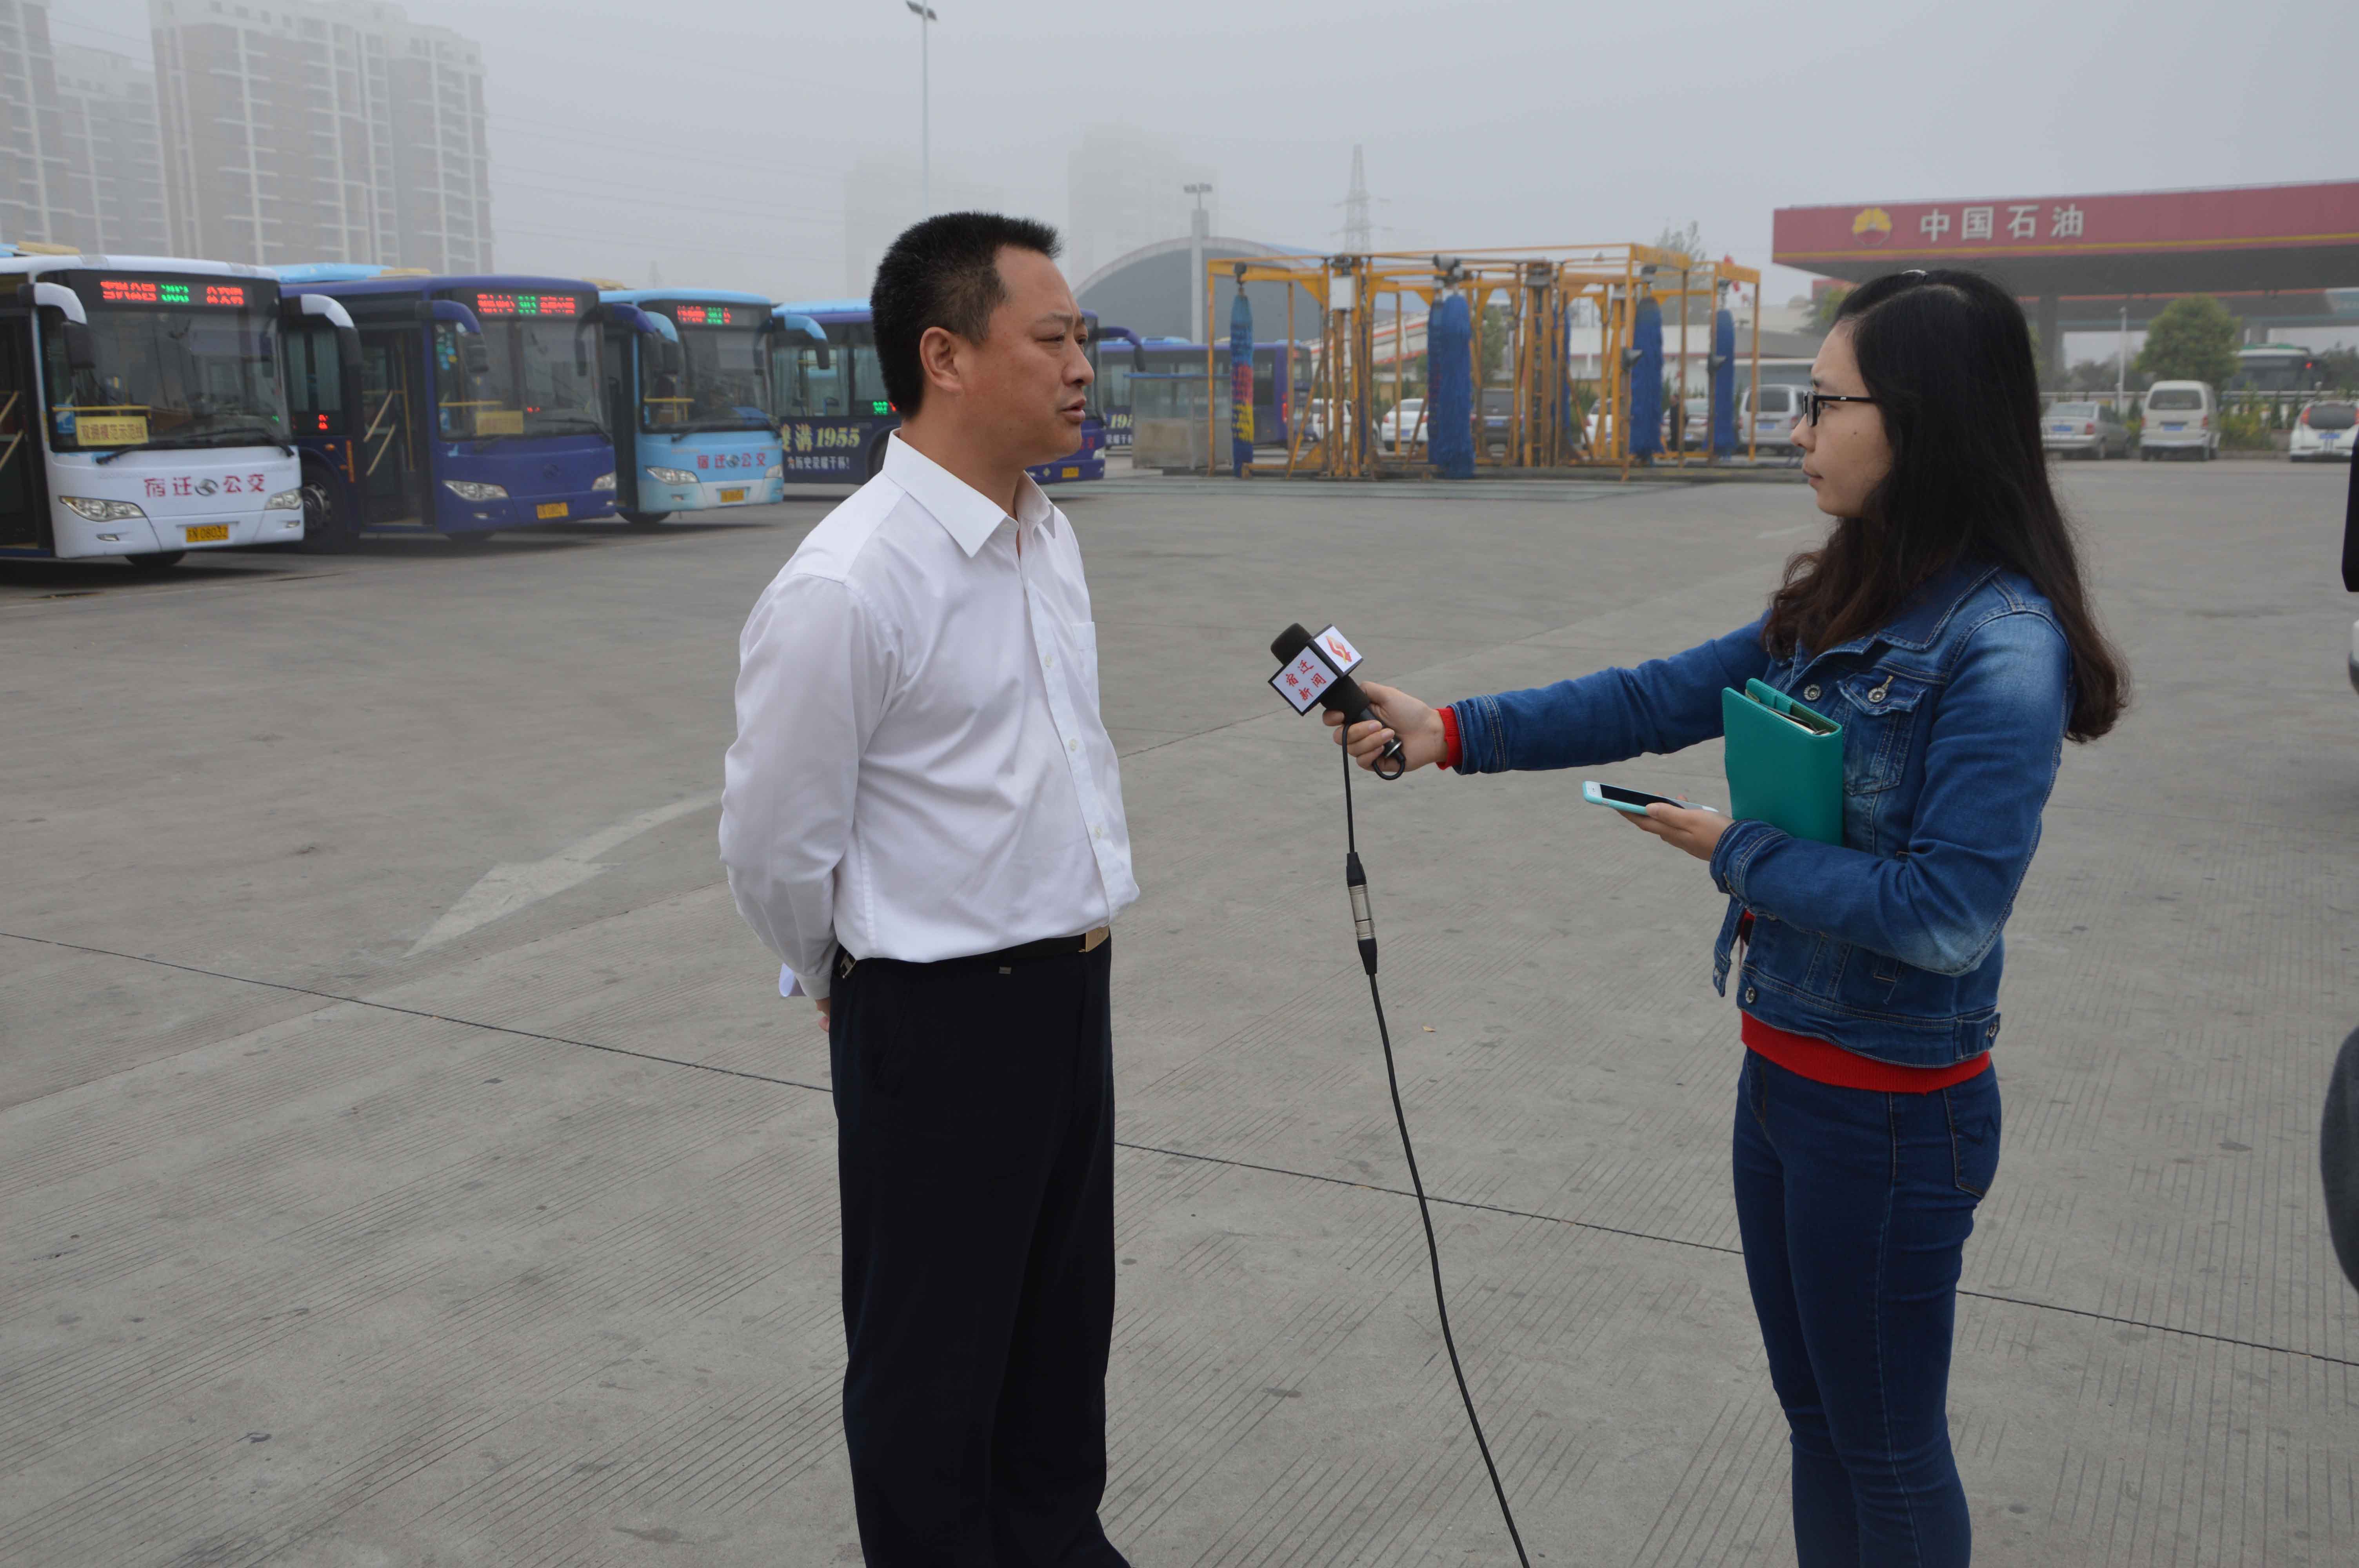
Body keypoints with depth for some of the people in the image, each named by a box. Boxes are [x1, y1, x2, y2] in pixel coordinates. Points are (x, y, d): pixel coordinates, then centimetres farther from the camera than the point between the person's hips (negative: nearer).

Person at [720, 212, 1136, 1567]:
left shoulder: (1051, 536, 3)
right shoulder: (846, 589, -23)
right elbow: (773, 847, -13)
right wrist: (848, 983, 3)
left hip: (1074, 983, 8)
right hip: (942, 1016, -8)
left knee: (1066, 1304, 24)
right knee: (935, 1350, 12)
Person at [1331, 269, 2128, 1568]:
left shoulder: (2002, 646, -22)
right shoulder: (1836, 604, 3)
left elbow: (1947, 914, -25)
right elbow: (1655, 699, 5)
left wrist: (1739, 853, -15)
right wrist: (1451, 732, 0)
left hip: (1890, 1108, -8)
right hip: (1783, 1068, 8)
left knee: (1886, 1444, 12)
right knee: (1814, 1409, 23)